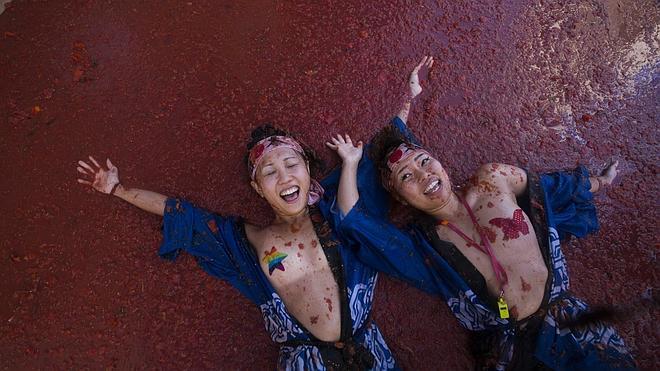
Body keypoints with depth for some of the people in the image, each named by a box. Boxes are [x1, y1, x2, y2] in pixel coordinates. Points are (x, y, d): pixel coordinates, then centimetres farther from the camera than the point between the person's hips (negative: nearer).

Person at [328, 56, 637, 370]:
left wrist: (599, 182, 34)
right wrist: (351, 163, -11)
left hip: (565, 318, 0)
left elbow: (553, 188, 18)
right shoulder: (422, 246, -6)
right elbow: (352, 220, -15)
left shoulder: (492, 179, -1)